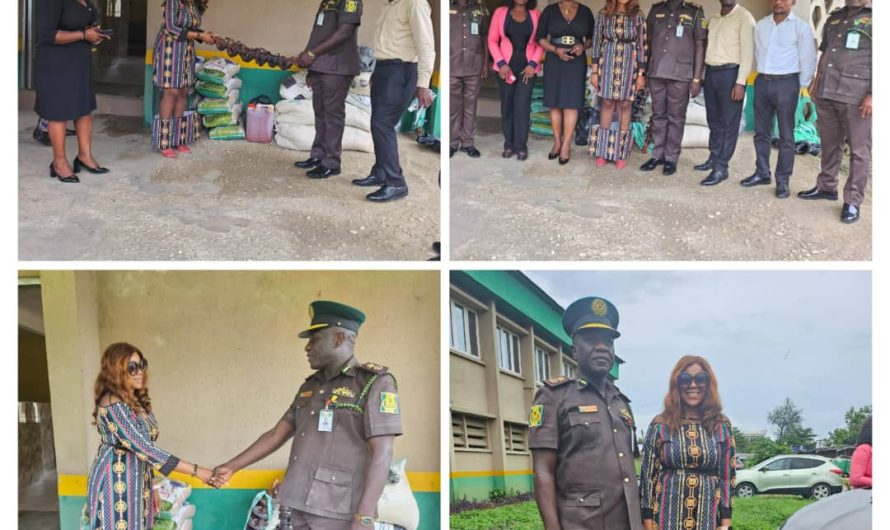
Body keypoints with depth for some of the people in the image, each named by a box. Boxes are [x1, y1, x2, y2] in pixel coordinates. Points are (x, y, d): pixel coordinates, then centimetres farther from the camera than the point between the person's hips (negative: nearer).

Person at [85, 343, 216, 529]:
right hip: (116, 483, -8)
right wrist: (196, 471, -25)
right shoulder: (112, 404, -20)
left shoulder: (137, 401, 8)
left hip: (136, 483, 8)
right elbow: (144, 447, -24)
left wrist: (150, 488, 15)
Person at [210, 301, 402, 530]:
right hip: (302, 508, 7)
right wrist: (231, 467, 20)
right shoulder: (309, 387, 17)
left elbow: (381, 454, -12)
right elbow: (276, 435, 23)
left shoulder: (374, 382, -5)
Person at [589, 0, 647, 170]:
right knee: (607, 103, 4)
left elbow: (642, 45, -1)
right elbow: (597, 43, 3)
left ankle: (621, 153, 12)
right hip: (607, 64, 1)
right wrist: (594, 71, 0)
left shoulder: (638, 16, -2)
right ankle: (603, 151, 14)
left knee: (624, 104, 4)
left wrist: (641, 73, -4)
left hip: (629, 65, 0)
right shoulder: (603, 14, 0)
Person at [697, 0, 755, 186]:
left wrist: (740, 82, -18)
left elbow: (747, 51, -12)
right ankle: (714, 158, 24)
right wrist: (703, 75, 9)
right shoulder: (713, 19, 13)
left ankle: (721, 167, -2)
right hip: (710, 72, 7)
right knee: (714, 120, 14)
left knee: (728, 123, -3)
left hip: (730, 73, -7)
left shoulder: (744, 17, -8)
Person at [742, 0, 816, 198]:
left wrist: (801, 87, -2)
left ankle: (783, 180, 4)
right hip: (762, 82, 5)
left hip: (786, 83, -5)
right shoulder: (761, 25, 9)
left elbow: (808, 60, -3)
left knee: (786, 135, 0)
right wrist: (763, 76, 12)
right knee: (761, 132, 11)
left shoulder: (801, 27, -5)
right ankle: (762, 173, 22)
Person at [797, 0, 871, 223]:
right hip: (826, 94, 6)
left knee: (859, 151, 0)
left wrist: (872, 95, -17)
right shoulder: (833, 19, 15)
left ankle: (853, 201, 4)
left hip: (857, 96, -6)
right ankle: (826, 187, 29)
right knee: (829, 145, 16)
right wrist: (816, 86, 17)